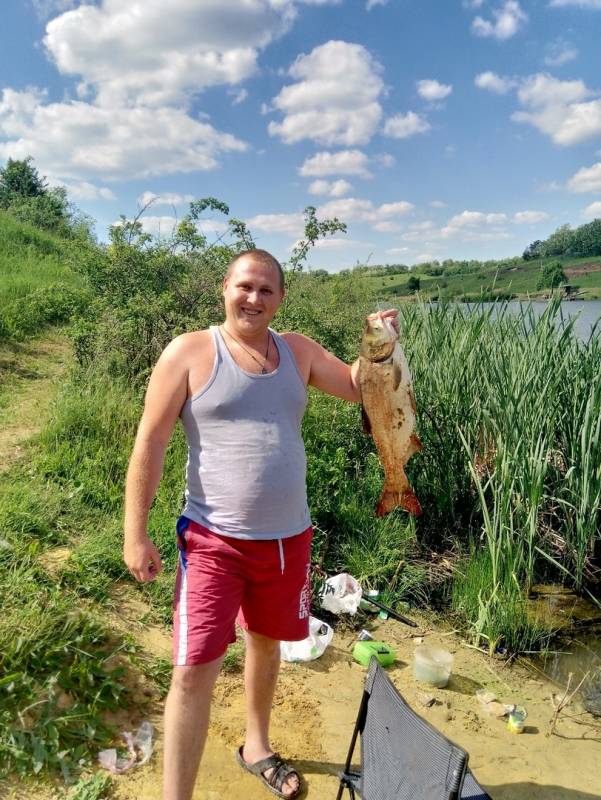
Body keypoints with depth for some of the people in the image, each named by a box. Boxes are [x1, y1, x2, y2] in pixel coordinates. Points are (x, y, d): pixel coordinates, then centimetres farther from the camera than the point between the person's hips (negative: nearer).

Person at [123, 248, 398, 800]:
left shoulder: (299, 351, 3)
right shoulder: (189, 352, -10)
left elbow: (357, 387, 11)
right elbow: (150, 443, -10)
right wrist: (135, 534, -11)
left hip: (288, 537, 5)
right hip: (214, 541, -5)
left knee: (267, 642, 23)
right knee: (195, 671, -5)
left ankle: (257, 748, 49)